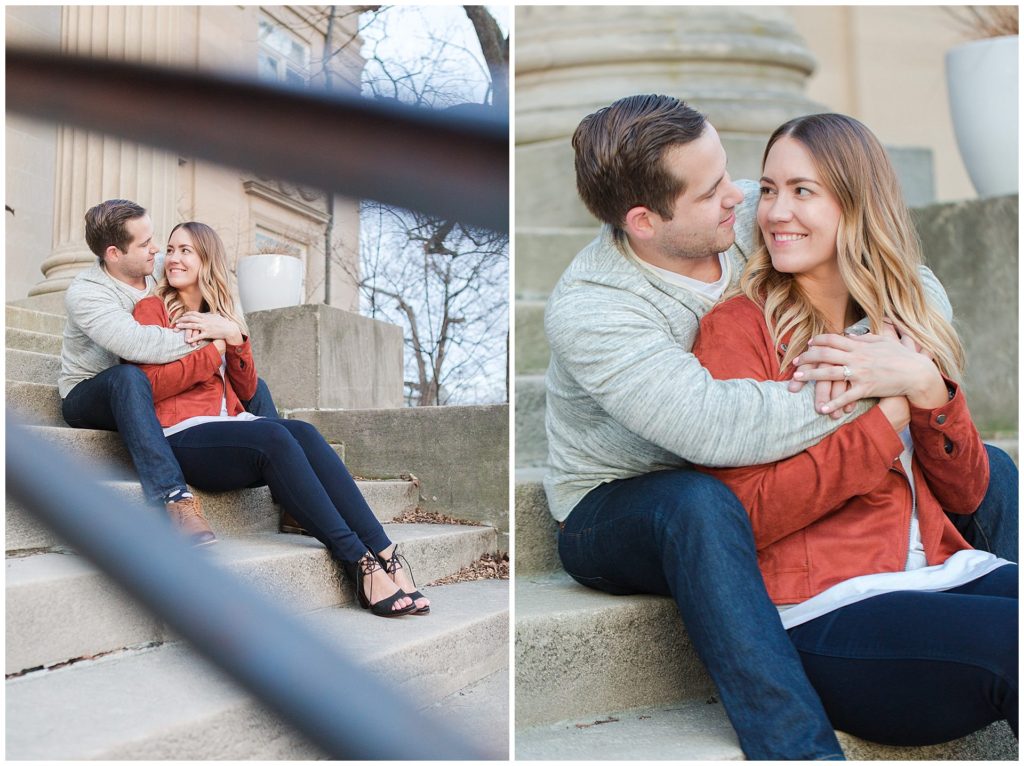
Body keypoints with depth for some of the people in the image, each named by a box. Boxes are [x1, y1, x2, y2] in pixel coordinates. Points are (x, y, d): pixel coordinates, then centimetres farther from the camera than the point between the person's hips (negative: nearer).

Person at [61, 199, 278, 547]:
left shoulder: (157, 276, -2)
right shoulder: (84, 293, -21)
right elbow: (136, 343, -39)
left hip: (156, 395, 6)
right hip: (90, 397, -6)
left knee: (253, 386, -3)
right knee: (129, 377, -42)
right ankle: (174, 498, -50)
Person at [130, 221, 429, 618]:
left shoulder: (222, 316, 25)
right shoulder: (151, 309, 9)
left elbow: (246, 390, 14)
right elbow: (152, 385, -8)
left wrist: (234, 336, -1)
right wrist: (216, 347, -4)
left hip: (230, 425, 5)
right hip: (183, 436, -5)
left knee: (303, 432, -27)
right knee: (275, 436, -33)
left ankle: (385, 555, -37)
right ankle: (361, 563, -37)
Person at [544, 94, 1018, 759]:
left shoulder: (753, 218, -9)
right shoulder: (586, 311, -25)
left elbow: (918, 286, -6)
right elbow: (714, 425, -39)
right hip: (621, 507, -5)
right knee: (701, 505, -42)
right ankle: (803, 750, -37)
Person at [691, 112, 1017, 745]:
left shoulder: (900, 328, 17)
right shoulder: (736, 328, -2)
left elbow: (966, 495, 11)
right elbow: (745, 517, -12)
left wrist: (926, 388, -7)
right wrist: (888, 413, -11)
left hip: (949, 572, 6)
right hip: (826, 612, -6)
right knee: (1009, 636, -29)